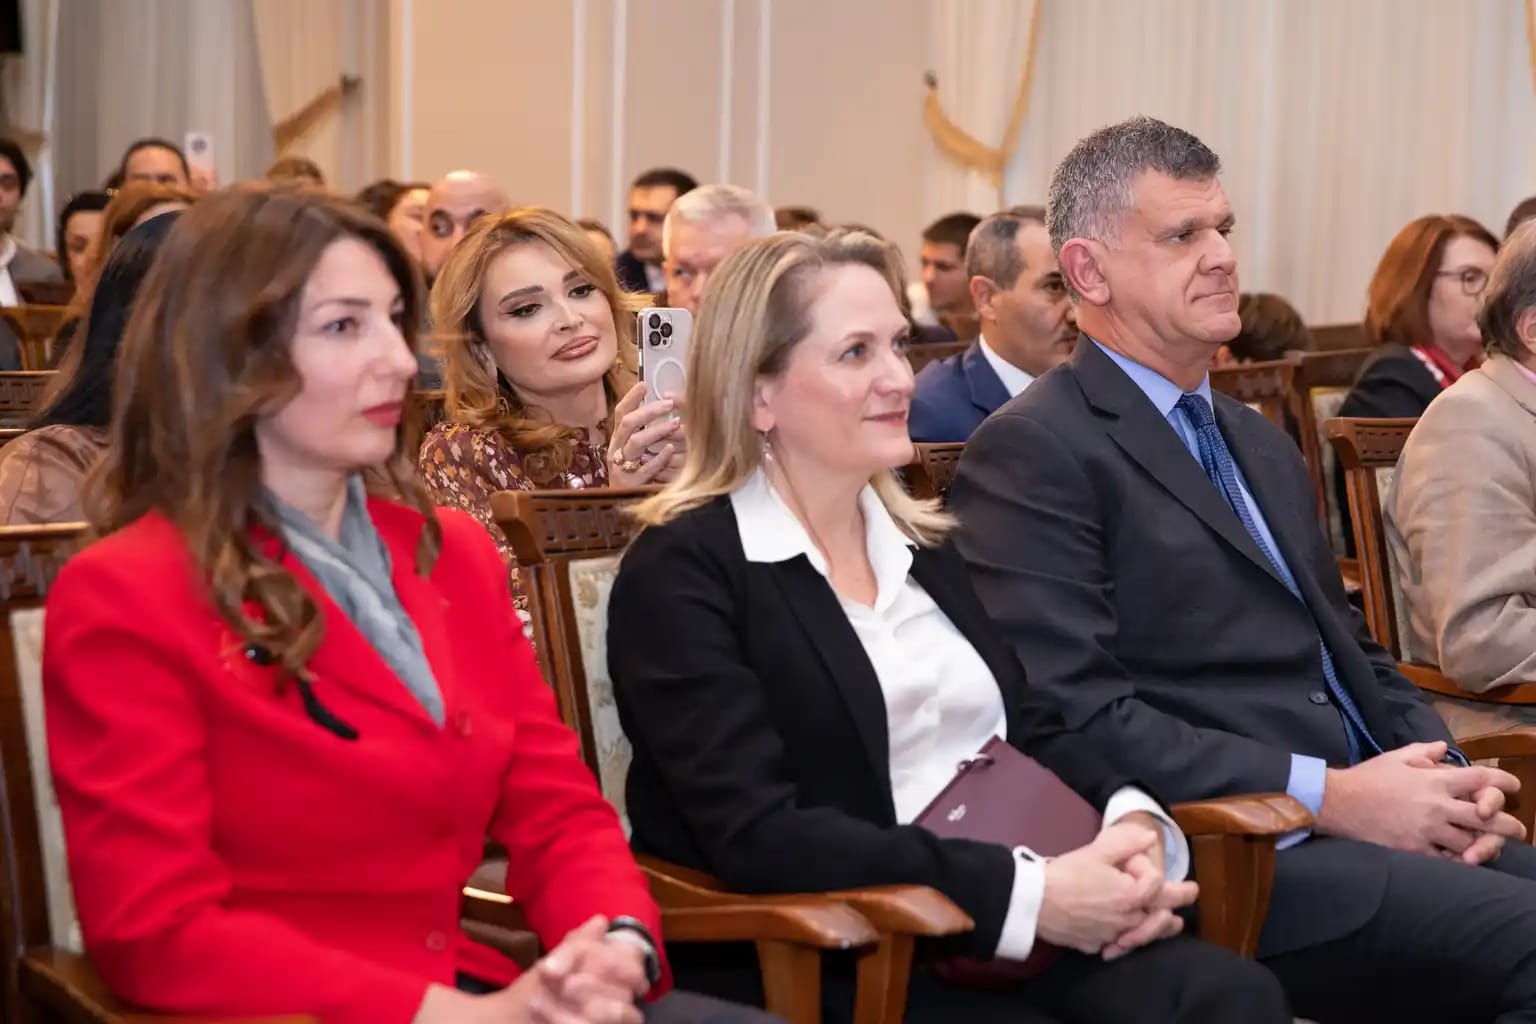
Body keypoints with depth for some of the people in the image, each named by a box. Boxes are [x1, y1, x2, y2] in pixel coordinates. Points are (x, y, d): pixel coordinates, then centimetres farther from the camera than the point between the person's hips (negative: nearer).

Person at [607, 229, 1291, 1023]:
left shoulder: (919, 540, 15)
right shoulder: (683, 572, -8)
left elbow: (1031, 730, 14)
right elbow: (757, 837, -18)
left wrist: (1131, 821, -8)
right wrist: (1027, 891, -22)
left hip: (1007, 935, 7)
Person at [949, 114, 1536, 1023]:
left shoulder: (1262, 445, 22)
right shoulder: (1034, 452, -6)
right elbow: (1073, 713, -15)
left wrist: (1448, 776, 3)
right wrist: (1331, 795, -16)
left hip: (1382, 818, 8)